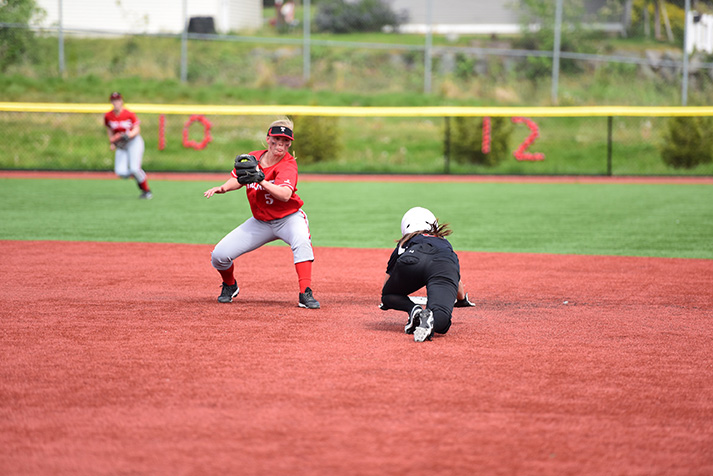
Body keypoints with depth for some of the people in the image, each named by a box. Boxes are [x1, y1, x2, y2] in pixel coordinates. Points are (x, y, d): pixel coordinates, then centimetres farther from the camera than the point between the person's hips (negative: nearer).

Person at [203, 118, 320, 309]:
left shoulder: (289, 164, -21)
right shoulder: (253, 158, -6)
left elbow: (285, 195, -38)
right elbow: (237, 179, 11)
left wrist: (261, 180, -51)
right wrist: (222, 188, -11)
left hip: (289, 218, -4)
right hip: (260, 221, 4)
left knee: (302, 242, -39)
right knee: (219, 255, -7)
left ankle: (305, 294, -35)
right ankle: (229, 286, 26)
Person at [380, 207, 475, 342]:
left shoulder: (406, 242, 40)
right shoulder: (445, 244, 44)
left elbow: (385, 288, 49)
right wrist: (463, 299, 76)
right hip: (445, 267, 0)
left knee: (388, 296, 25)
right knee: (441, 321, -13)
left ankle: (414, 310, -5)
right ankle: (430, 319, -48)